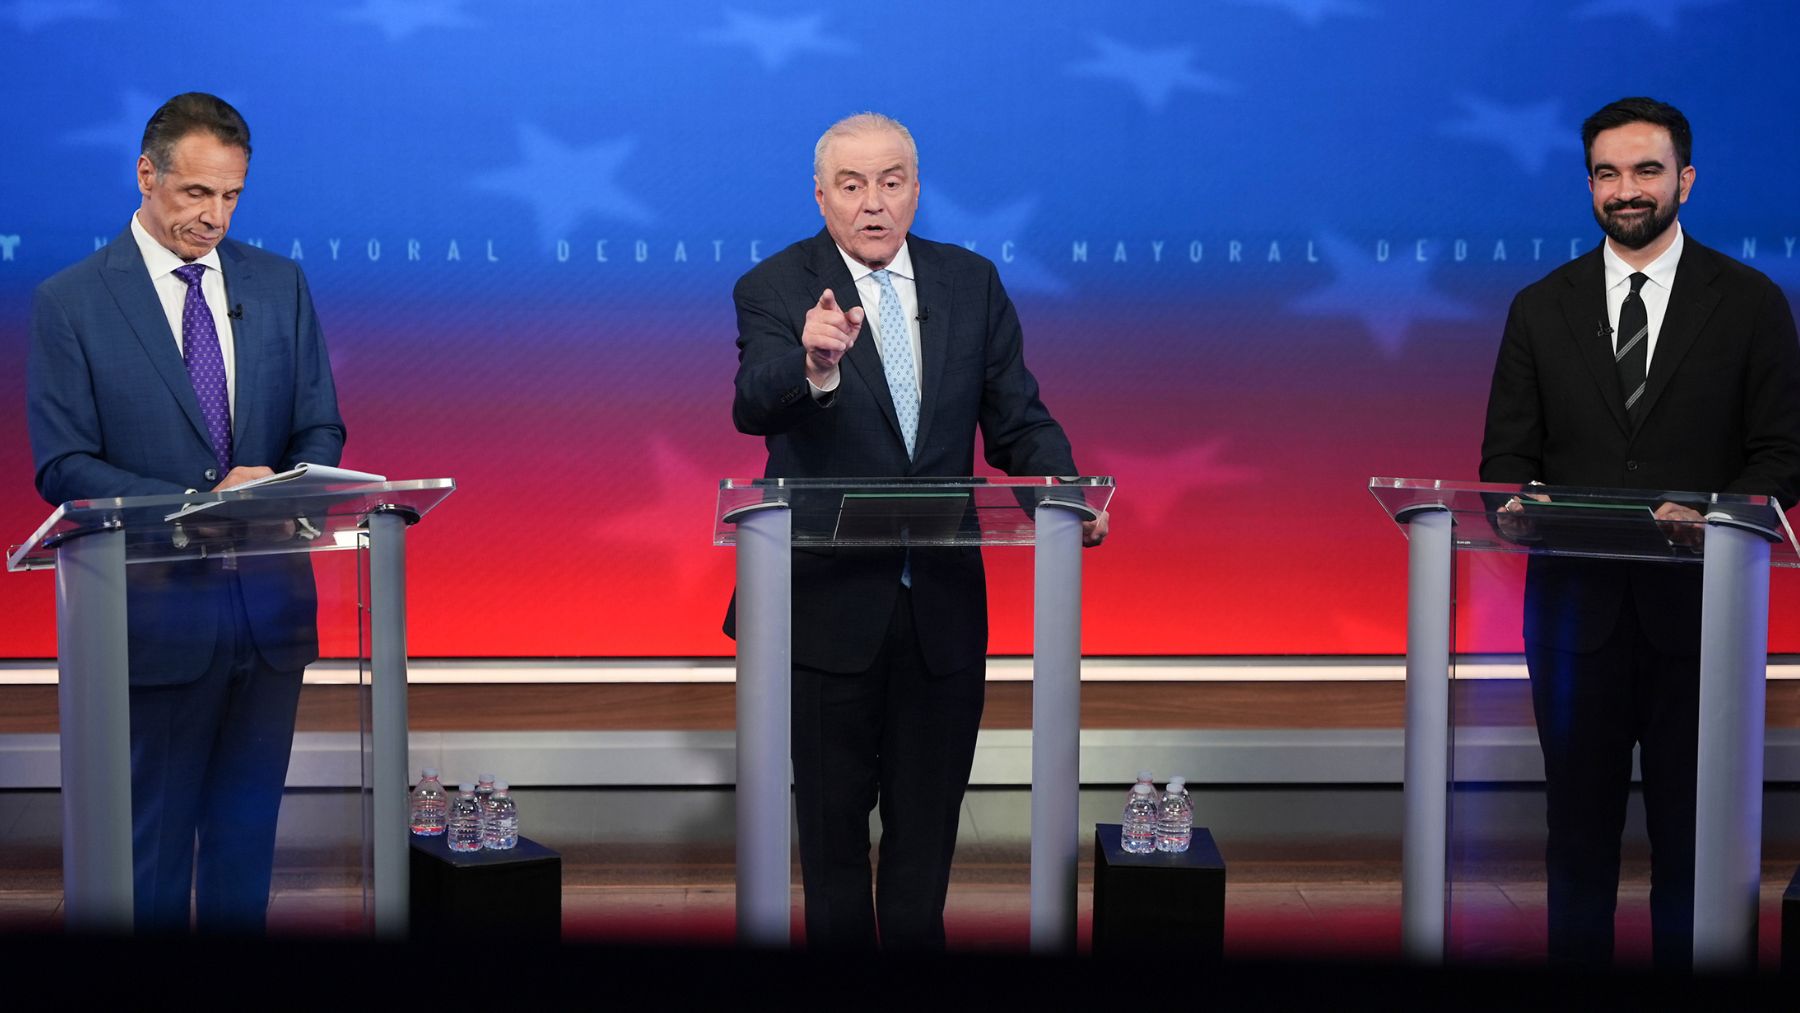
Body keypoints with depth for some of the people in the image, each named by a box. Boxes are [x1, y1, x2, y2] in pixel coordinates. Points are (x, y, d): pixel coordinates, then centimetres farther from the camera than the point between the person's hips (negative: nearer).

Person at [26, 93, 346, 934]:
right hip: (158, 609, -4)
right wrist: (196, 506, -22)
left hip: (270, 603, 4)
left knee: (248, 829, 14)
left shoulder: (278, 285, 7)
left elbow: (320, 429, 9)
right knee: (153, 836, 6)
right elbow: (63, 469, -9)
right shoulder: (68, 303, -5)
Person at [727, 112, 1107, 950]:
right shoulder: (774, 290, -9)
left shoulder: (972, 284, 4)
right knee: (833, 818, 11)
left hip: (944, 601, 3)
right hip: (829, 600, -3)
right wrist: (813, 366, -49)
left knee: (927, 822, 14)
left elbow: (1017, 418, 4)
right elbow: (753, 408, -26)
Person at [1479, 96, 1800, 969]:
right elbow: (1507, 453, 8)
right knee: (1579, 823, 9)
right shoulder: (1541, 309, 9)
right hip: (1576, 602, 2)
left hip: (1697, 605, -2)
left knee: (1693, 829, 5)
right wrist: (1518, 506, -14)